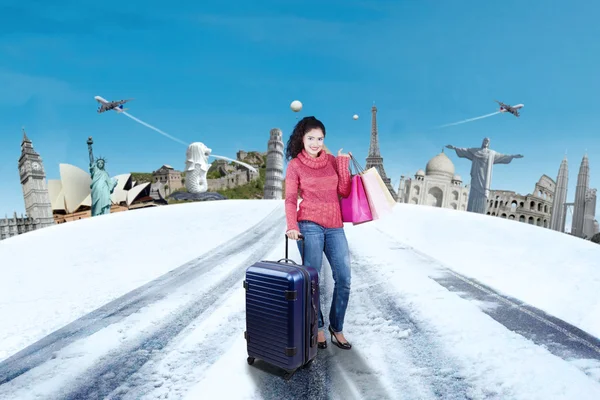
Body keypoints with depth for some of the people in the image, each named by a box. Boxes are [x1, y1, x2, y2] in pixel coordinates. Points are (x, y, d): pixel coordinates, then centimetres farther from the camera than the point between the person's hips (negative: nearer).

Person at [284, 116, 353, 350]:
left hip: (335, 227, 4)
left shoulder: (332, 161, 11)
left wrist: (343, 164, 1)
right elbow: (290, 199, -4)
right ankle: (317, 328, 21)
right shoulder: (295, 165, 1)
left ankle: (336, 328, 21)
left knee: (344, 279, 3)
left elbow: (344, 192, 7)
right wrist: (292, 226, -17)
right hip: (309, 225, -4)